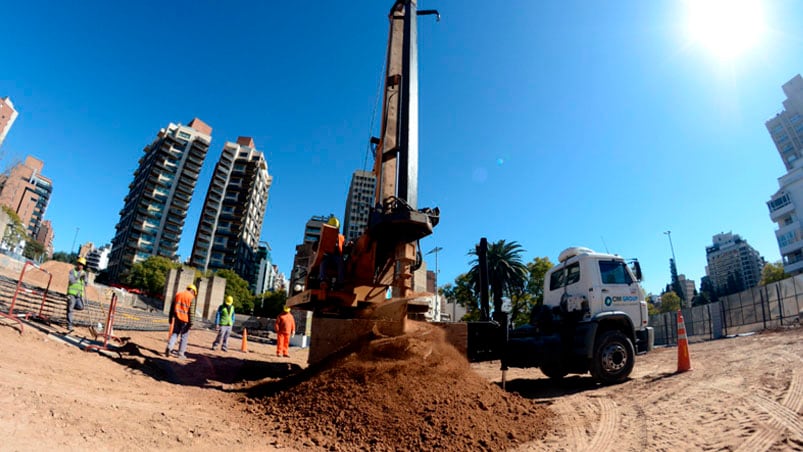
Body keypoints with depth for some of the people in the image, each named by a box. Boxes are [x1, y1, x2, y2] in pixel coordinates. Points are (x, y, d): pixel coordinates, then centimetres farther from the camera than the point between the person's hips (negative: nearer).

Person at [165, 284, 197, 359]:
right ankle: (181, 353, 9)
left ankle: (169, 347, -8)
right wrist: (190, 323, -9)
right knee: (184, 337, 6)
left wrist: (171, 318, 17)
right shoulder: (191, 297, -7)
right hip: (185, 319, -4)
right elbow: (191, 311, -12)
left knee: (174, 334, 14)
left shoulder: (178, 294, 10)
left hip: (177, 318, 4)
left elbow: (172, 307, 11)